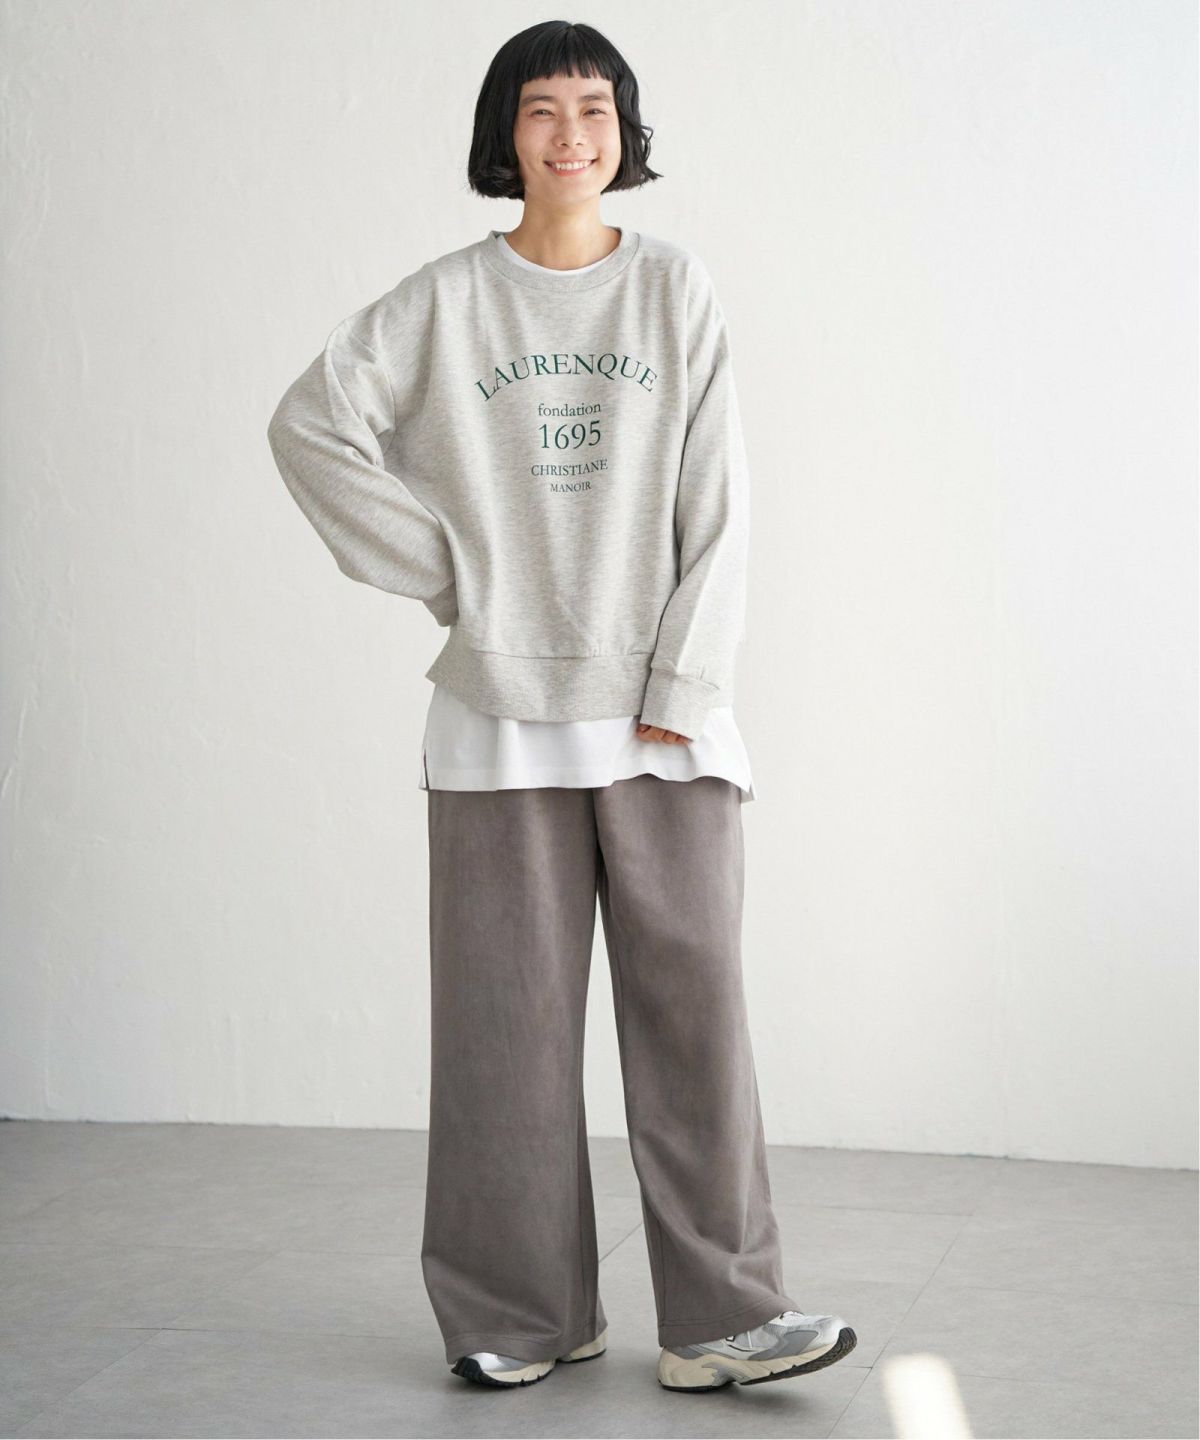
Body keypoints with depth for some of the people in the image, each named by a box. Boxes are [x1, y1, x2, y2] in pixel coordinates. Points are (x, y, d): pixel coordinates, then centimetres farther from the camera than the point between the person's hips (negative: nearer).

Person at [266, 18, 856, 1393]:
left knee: (692, 999, -2)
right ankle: (523, 1314, 13)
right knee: (508, 1014, 3)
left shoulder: (675, 290, 6)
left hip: (658, 714, 0)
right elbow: (310, 423, 5)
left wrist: (683, 687, -6)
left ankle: (720, 1316, 3)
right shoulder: (446, 302, 5)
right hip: (502, 711, 0)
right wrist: (440, 567, -1)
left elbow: (714, 505, 2)